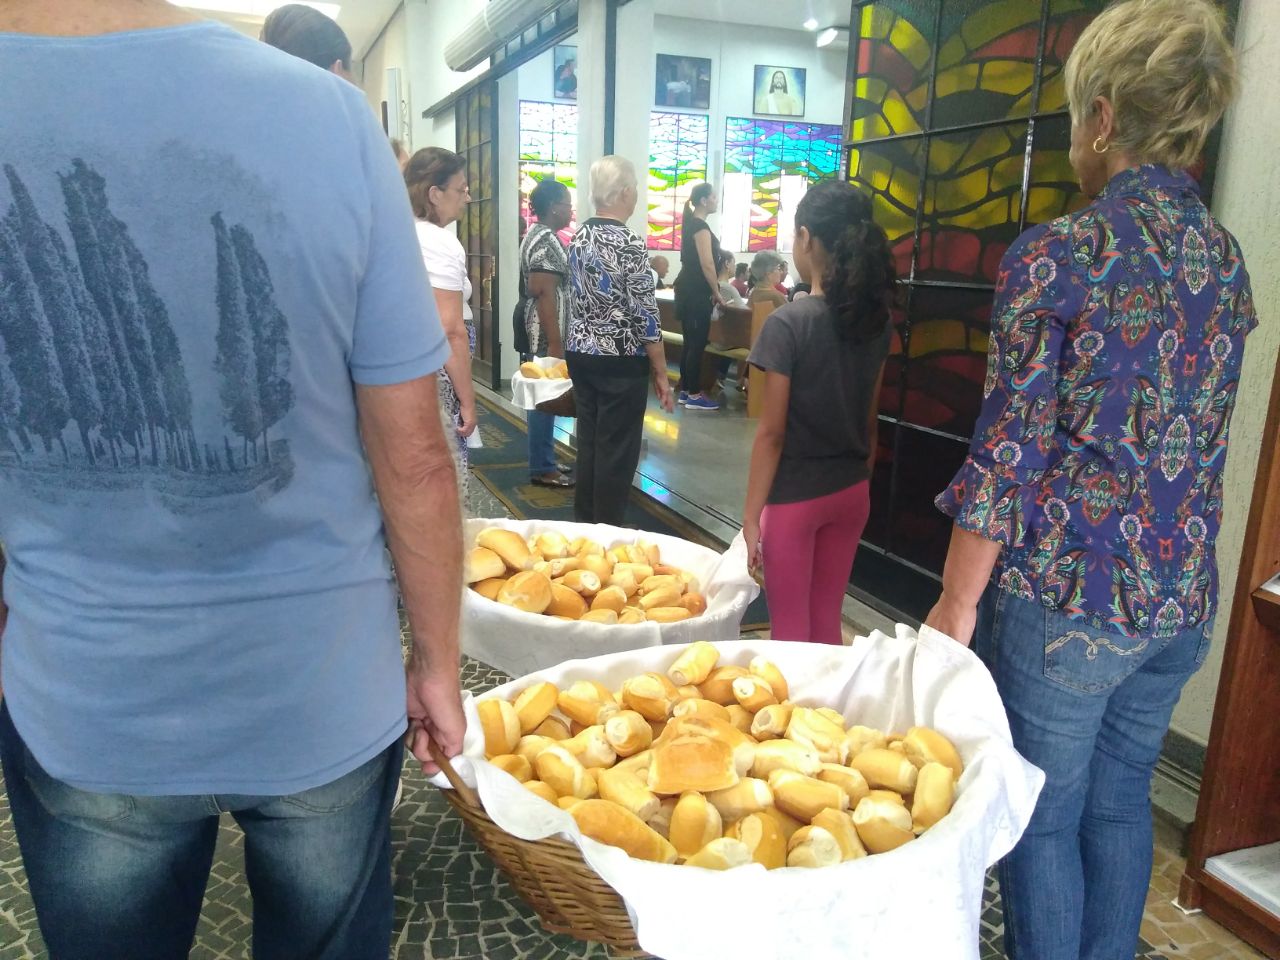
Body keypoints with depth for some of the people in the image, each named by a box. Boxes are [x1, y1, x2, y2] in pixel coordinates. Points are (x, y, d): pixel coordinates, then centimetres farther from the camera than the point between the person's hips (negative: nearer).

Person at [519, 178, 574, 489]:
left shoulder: (537, 235, 16)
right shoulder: (547, 241, -17)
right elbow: (545, 295, -23)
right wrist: (555, 344, -24)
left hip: (541, 332, 11)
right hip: (547, 334, -11)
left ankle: (543, 461, 22)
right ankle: (542, 469, 2)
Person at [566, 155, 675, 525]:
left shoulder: (578, 238, 7)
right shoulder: (629, 243, -16)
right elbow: (645, 315, -16)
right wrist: (661, 373, -9)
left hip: (581, 355, 8)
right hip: (620, 362, -7)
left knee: (588, 442, 15)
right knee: (617, 451, 2)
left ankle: (584, 525, 25)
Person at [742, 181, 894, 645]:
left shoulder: (788, 322, -17)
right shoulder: (875, 320, 1)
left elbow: (771, 433, -16)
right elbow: (869, 418, 7)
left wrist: (750, 516, -9)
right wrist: (861, 479, 18)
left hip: (795, 497, -6)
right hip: (851, 491, 6)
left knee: (790, 632, 9)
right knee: (827, 621, 18)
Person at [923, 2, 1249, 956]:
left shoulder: (1058, 254, -15)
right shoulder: (1227, 256, 6)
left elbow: (1009, 454, -16)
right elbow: (1200, 440, 12)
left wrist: (956, 605, -9)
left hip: (1064, 597, -7)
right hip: (1182, 596, 7)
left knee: (1043, 817, 11)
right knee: (1120, 801, 22)